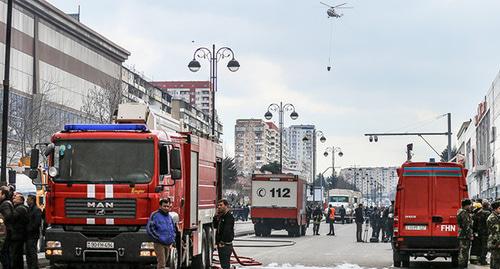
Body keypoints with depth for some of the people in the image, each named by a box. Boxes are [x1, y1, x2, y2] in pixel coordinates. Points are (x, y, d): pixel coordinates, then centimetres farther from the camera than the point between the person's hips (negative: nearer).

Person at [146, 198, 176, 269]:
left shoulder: (170, 217, 15)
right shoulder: (155, 215, -7)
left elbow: (173, 230, 24)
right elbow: (149, 229, -14)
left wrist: (172, 242, 12)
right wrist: (159, 238, -16)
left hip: (168, 245, 7)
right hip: (159, 244, -7)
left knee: (164, 263, 12)